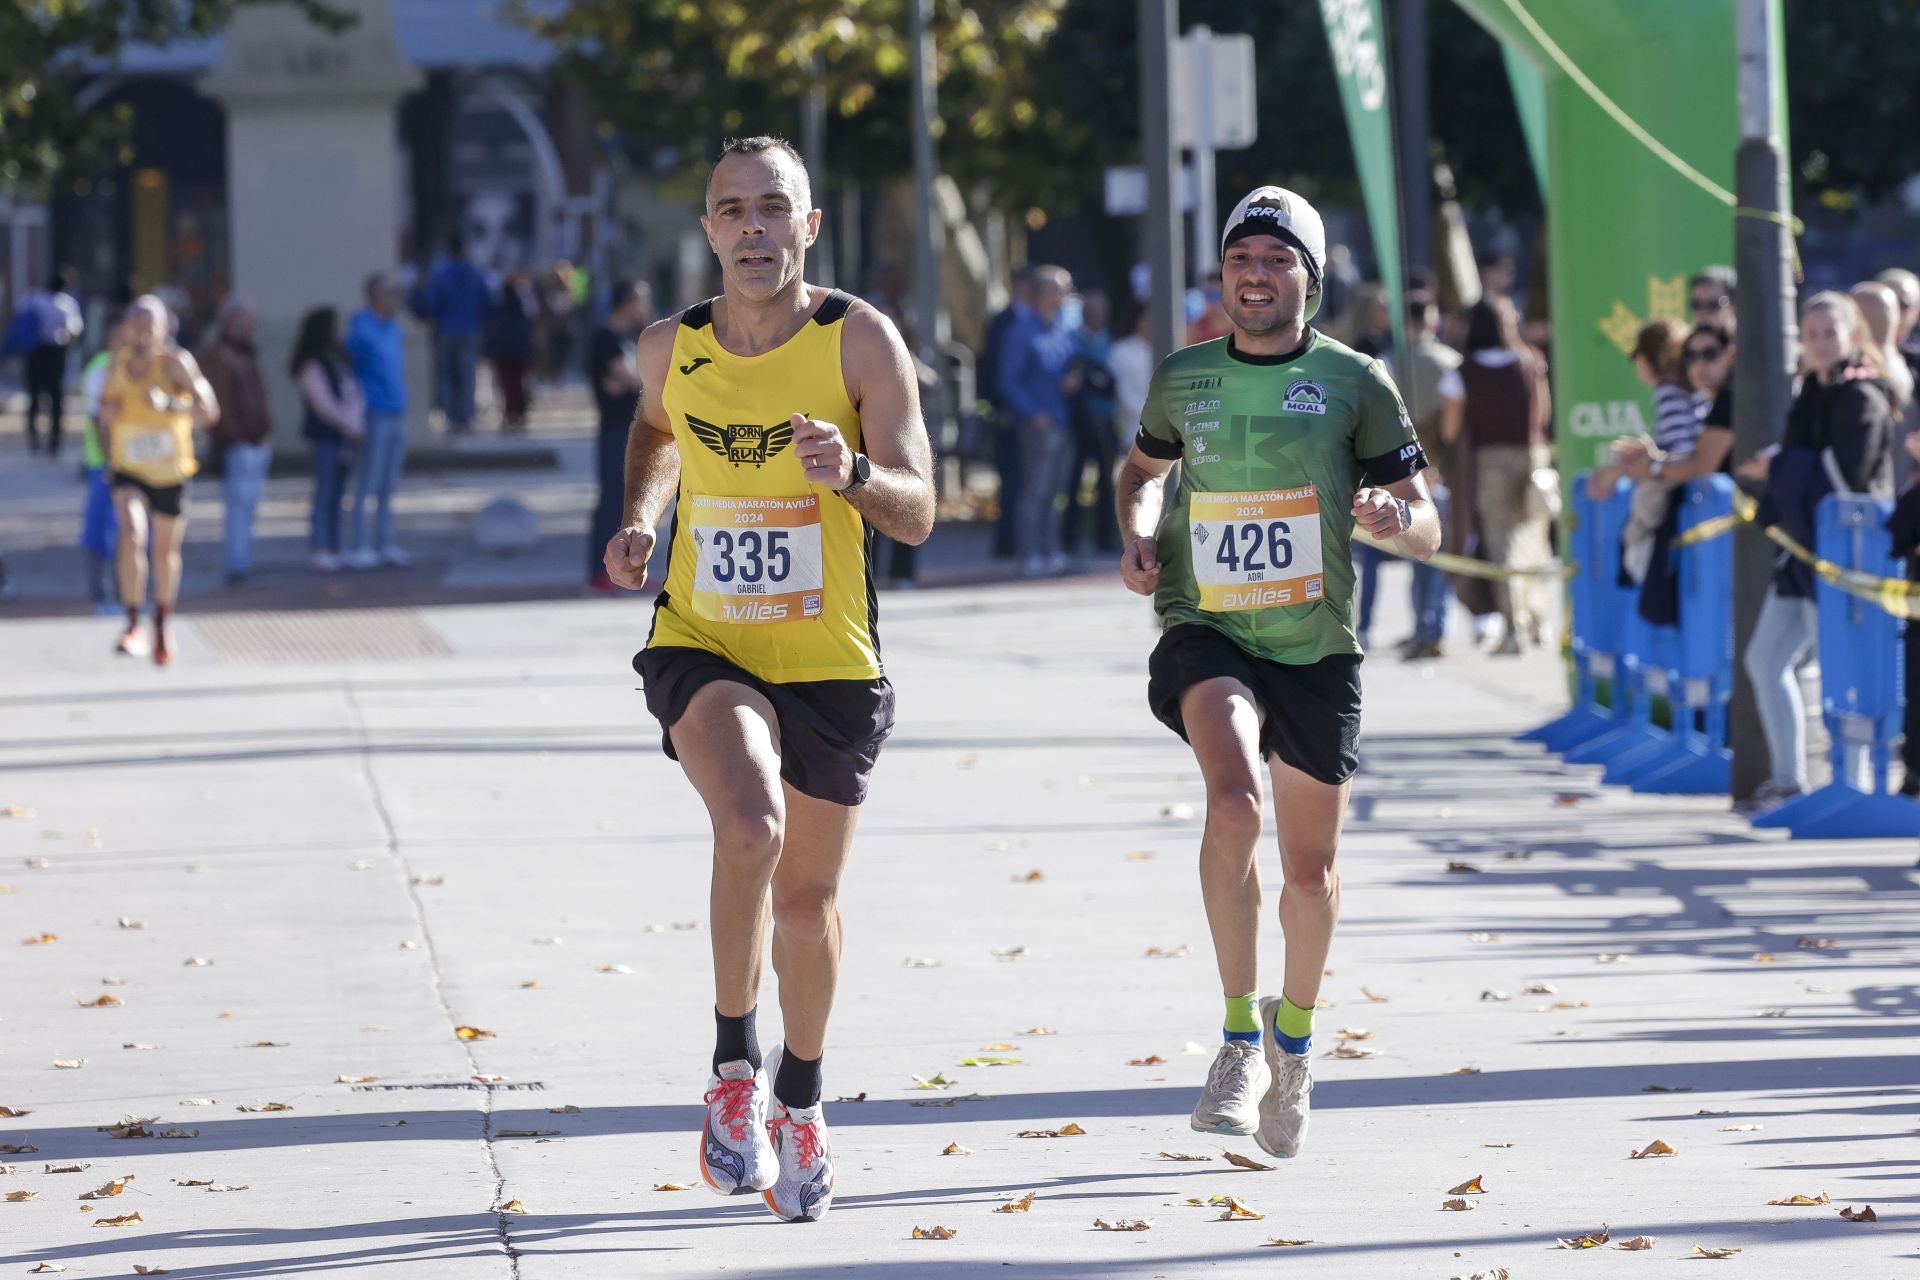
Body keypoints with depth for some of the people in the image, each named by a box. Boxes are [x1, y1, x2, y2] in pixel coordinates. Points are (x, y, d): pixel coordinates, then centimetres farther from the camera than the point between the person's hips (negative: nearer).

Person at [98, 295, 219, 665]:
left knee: (166, 552, 15)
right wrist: (107, 414, -8)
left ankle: (162, 624, 39)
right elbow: (106, 413, 15)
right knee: (132, 534, -26)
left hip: (170, 472, -1)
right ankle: (132, 624, -24)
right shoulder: (118, 365, -3)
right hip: (128, 471, 1)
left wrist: (168, 403, -38)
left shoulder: (175, 363, -15)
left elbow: (209, 412, -24)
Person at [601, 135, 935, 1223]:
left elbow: (917, 517, -13)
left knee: (807, 895, 11)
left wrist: (853, 472, -33)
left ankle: (801, 1100, 37)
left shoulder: (861, 340, -10)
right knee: (752, 825, -29)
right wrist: (641, 521, 4)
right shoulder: (671, 349, -3)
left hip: (831, 661, 0)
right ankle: (735, 1063, -11)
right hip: (702, 645, 0)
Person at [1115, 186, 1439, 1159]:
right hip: (1205, 633, -1)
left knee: (1311, 868, 10)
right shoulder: (1182, 378, 3)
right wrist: (1137, 536, 3)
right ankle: (1240, 1037, -19)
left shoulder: (1353, 383, -3)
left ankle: (1293, 1036, 39)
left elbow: (1426, 530, -2)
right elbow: (1144, 467, 24)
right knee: (1234, 799, -29)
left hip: (1316, 647, 1)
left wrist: (1397, 520, -26)